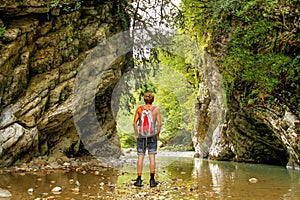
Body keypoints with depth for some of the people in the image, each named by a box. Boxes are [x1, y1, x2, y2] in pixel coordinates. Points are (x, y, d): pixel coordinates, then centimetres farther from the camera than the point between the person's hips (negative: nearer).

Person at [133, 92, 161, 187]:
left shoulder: (139, 109, 0)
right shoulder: (156, 109, -1)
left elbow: (135, 122, -3)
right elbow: (159, 123, -5)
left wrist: (136, 134, 6)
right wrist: (157, 134, 5)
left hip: (141, 135, 1)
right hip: (152, 135, 0)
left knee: (140, 157, 4)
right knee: (152, 157, 4)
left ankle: (139, 180, 5)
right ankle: (152, 180, 4)